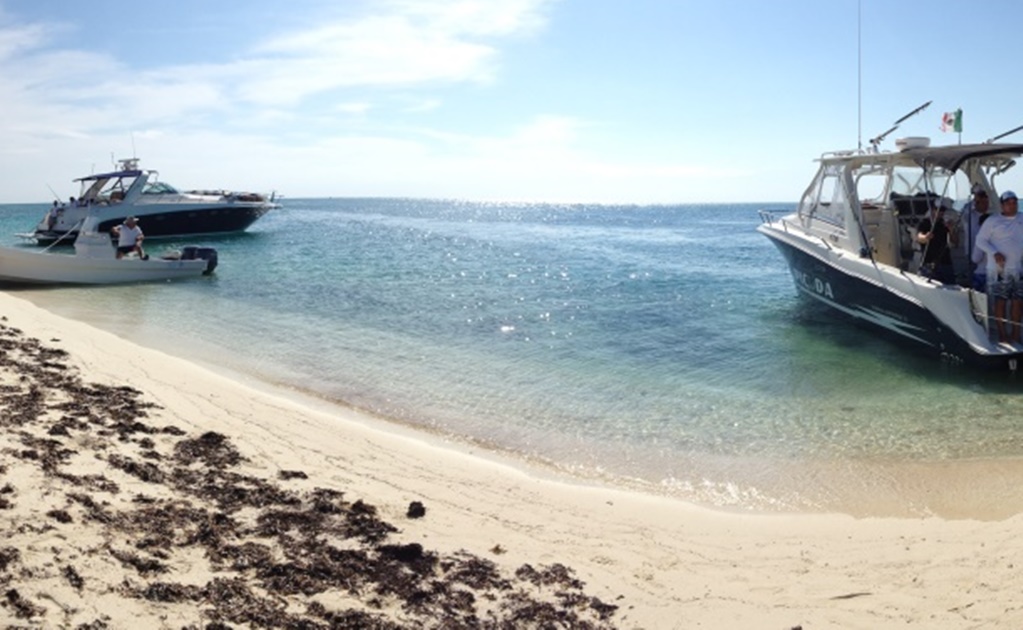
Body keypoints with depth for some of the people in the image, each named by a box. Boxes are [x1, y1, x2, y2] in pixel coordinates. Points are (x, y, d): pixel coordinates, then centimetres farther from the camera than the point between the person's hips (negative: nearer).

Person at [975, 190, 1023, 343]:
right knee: (1000, 302, -1)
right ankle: (1002, 335, 8)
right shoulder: (993, 221, -2)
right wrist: (994, 253, -16)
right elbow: (980, 240, -3)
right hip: (999, 270, -4)